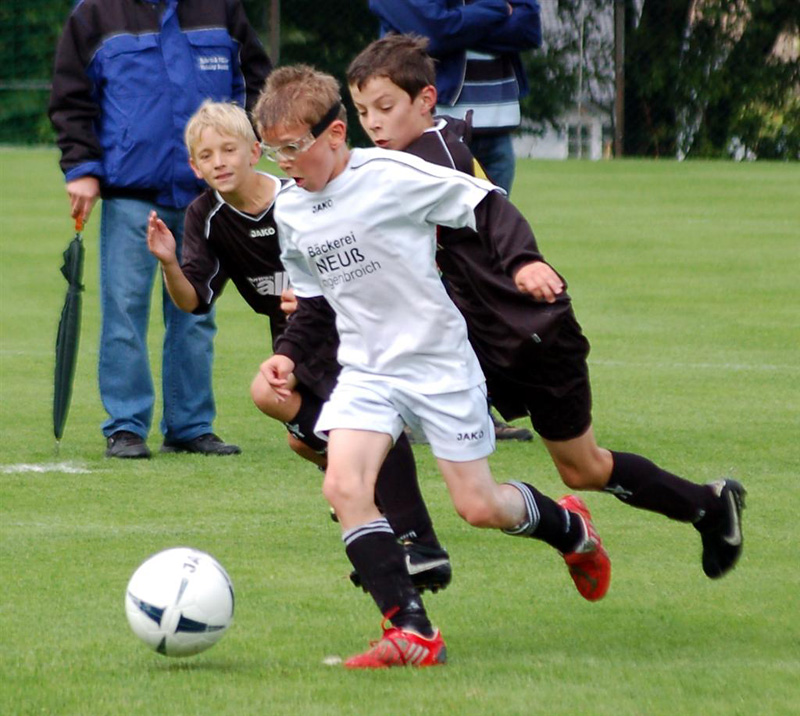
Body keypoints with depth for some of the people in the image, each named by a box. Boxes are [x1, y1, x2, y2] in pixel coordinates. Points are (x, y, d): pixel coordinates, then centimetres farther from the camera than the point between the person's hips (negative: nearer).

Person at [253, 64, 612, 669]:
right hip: (366, 370, 5)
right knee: (344, 486, -20)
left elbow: (483, 206, -11)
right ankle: (412, 633, -20)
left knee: (479, 506, -1)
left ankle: (569, 527, 34)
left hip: (440, 361, -5)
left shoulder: (391, 176, -17)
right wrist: (289, 354, 5)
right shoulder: (289, 211, 4)